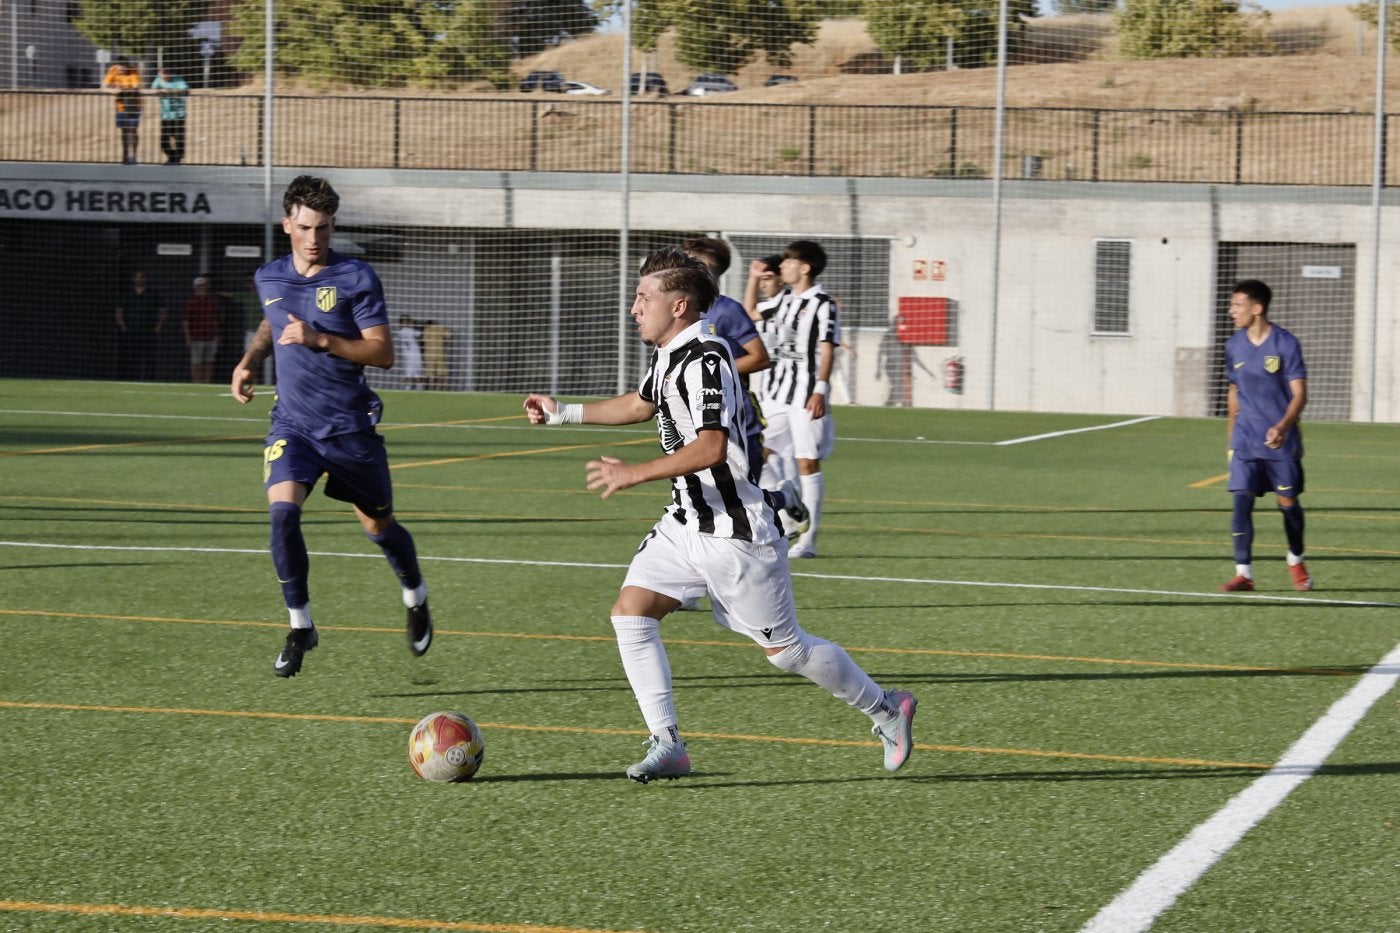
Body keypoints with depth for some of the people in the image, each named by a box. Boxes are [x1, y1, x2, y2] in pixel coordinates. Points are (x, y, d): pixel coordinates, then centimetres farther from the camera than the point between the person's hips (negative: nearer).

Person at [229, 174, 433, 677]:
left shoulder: (356, 278, -10)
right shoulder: (269, 278, 4)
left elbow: (383, 353, -14)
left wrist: (320, 339, -23)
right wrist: (249, 361, 10)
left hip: (350, 425, -2)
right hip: (292, 422, 2)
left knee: (378, 526, 10)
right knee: (282, 513, -20)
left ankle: (416, 600, 40)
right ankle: (300, 626, -8)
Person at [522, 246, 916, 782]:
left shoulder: (704, 360, -23)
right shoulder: (668, 354, 8)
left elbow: (711, 447, -33)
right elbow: (642, 404, 29)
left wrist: (636, 473, -32)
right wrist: (563, 414, 26)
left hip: (736, 531, -9)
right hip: (687, 522, 9)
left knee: (784, 648, 1)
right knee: (630, 612, -6)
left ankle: (885, 709, 22)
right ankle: (667, 744, -3)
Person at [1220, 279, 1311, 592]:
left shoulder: (1285, 344, -10)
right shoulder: (1234, 346, 5)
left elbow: (1299, 394, -12)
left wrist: (1282, 427, -27)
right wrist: (1231, 436, 20)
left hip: (1281, 440, -3)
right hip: (1246, 442, 3)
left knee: (1288, 502, 7)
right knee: (1242, 501, -10)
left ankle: (1296, 563, 31)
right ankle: (1243, 573, -9)